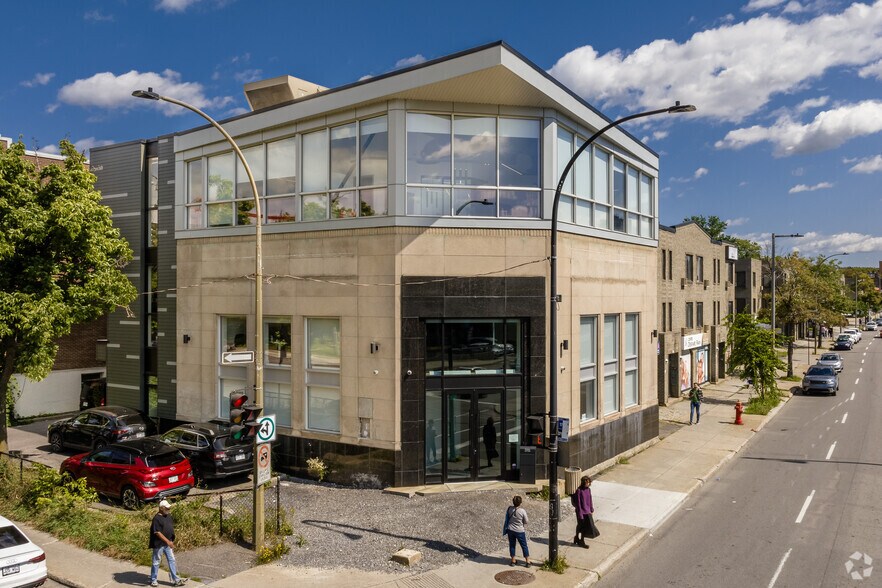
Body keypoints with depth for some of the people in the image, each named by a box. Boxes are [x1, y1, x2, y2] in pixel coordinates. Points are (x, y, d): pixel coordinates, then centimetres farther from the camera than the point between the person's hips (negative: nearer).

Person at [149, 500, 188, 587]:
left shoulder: (168, 516, 5)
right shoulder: (157, 518, -19)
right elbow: (158, 532, -24)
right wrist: (168, 541, -27)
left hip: (168, 543, 7)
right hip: (159, 544, -7)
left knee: (172, 560, 7)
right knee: (156, 562, 8)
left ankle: (175, 580, 11)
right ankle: (153, 580, 25)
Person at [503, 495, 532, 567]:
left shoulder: (510, 509, -10)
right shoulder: (522, 511, -21)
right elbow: (526, 521, -9)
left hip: (510, 530, 3)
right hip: (520, 531, -3)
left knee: (512, 545, 17)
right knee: (524, 546, 11)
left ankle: (513, 560, 27)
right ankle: (528, 562, 17)